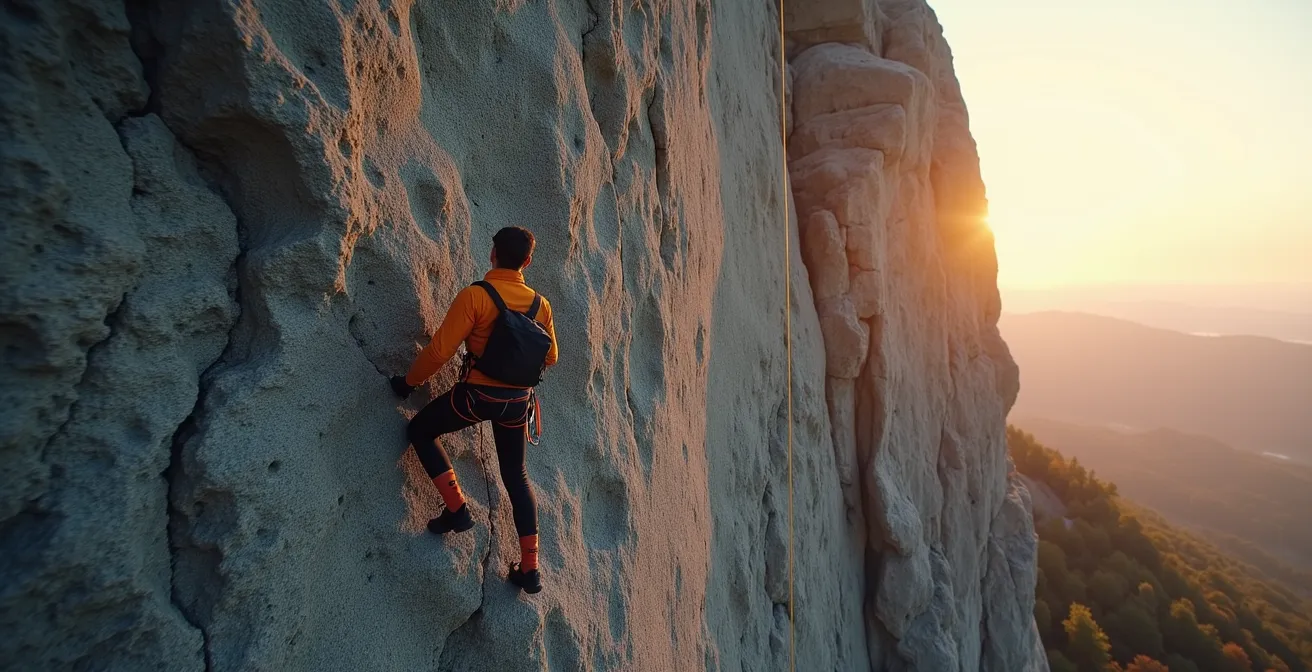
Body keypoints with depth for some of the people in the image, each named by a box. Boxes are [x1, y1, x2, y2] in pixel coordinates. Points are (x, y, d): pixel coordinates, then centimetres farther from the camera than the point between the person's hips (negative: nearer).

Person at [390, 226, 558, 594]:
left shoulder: (475, 295, -14)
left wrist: (409, 381, 2)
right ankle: (530, 569, 20)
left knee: (421, 430, 21)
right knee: (516, 474, 19)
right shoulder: (541, 303, 1)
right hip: (518, 401, 5)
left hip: (478, 395, -5)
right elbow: (550, 357, 11)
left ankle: (456, 508, 11)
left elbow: (440, 349, -14)